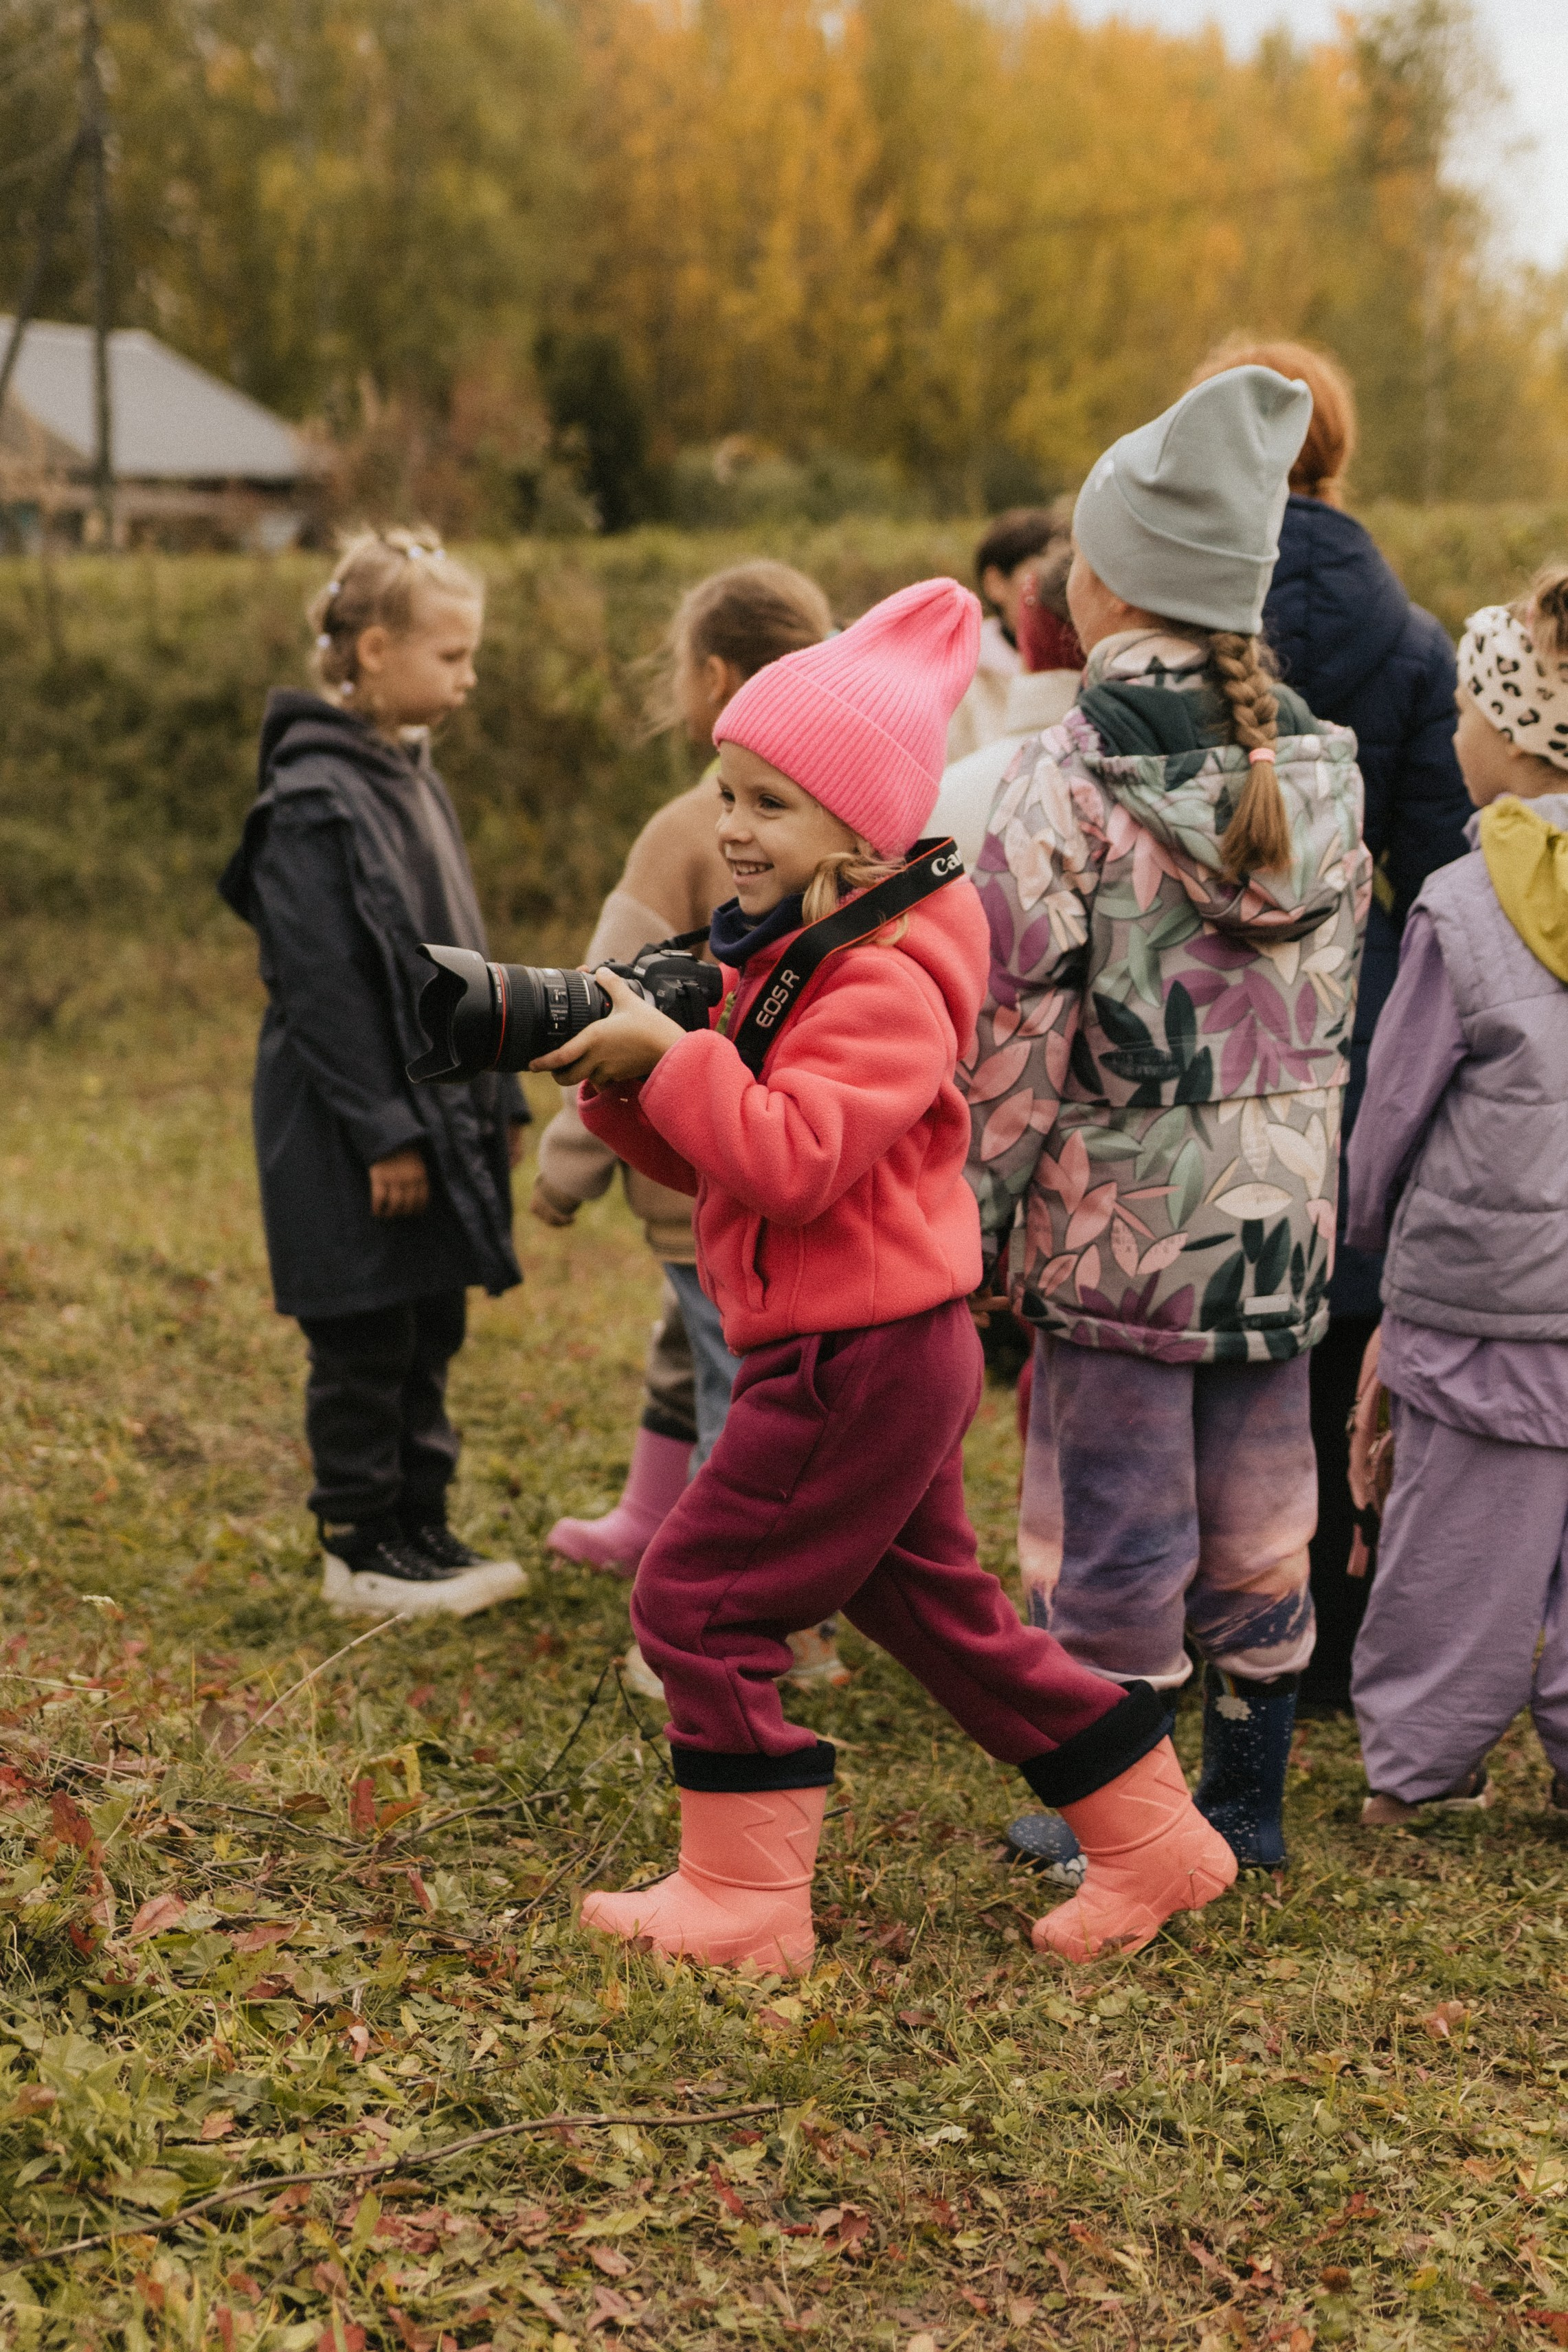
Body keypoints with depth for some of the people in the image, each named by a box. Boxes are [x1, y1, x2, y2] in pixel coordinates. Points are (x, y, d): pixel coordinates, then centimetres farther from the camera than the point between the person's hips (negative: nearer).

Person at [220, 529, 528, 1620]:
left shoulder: (414, 776, 12)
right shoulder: (314, 800, -16)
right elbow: (322, 987, -19)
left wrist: (501, 1100, 14)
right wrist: (383, 1134, -19)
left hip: (439, 1112, 9)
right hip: (350, 1132, -9)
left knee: (428, 1336, 15)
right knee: (365, 1347, 2)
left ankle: (420, 1529, 26)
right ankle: (360, 1552, 15)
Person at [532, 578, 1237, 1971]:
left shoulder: (888, 982, -17)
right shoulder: (790, 952, 14)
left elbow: (795, 1159, -29)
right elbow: (716, 1156, 14)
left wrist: (668, 1053, -28)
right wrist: (624, 1083, -3)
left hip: (860, 1360, -10)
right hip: (884, 1352, 10)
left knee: (700, 1601, -4)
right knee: (939, 1612, 17)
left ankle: (742, 1902, 6)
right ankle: (1154, 1847, 25)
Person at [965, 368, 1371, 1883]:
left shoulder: (1065, 787, -14)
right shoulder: (1323, 774, 3)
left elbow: (1015, 1032, -13)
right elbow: (1333, 1003, 11)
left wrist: (972, 1221, -5)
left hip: (1118, 1218, -5)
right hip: (1280, 1215, 6)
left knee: (1114, 1529, 6)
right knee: (1258, 1517, 15)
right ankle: (1246, 1808, 28)